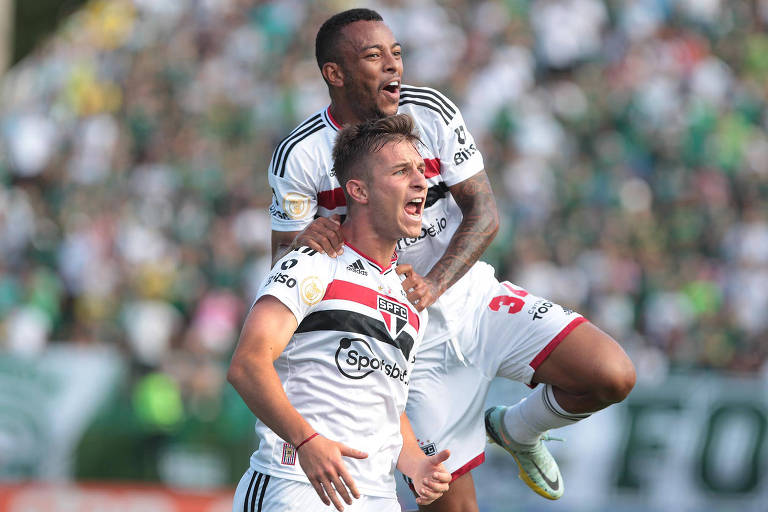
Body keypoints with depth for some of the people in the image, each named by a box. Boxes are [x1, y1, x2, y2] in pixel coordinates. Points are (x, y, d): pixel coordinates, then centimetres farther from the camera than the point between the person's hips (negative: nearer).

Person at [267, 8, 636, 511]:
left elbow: (484, 213, -6)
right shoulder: (301, 154, -10)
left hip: (472, 295, 2)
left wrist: (433, 285, -22)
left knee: (611, 376, -17)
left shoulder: (431, 112, -6)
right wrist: (305, 239, -31)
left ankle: (517, 430, 13)